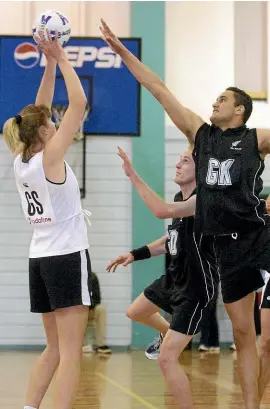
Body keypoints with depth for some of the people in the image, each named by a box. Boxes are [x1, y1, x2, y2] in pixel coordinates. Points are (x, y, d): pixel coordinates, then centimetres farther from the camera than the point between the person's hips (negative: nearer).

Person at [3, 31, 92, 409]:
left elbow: (37, 112, 16)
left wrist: (50, 62, 13)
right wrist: (61, 58, -5)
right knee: (70, 352, -8)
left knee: (54, 349, 14)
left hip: (40, 258, 8)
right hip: (67, 257, -8)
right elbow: (79, 103, -13)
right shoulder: (50, 157, -12)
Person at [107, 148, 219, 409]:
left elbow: (161, 211, -42)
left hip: (196, 288, -9)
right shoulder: (180, 198, 2)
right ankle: (168, 335, 58)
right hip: (175, 277, 9)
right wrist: (136, 255, 9)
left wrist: (133, 175, -38)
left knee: (166, 359, -13)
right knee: (135, 312, 30)